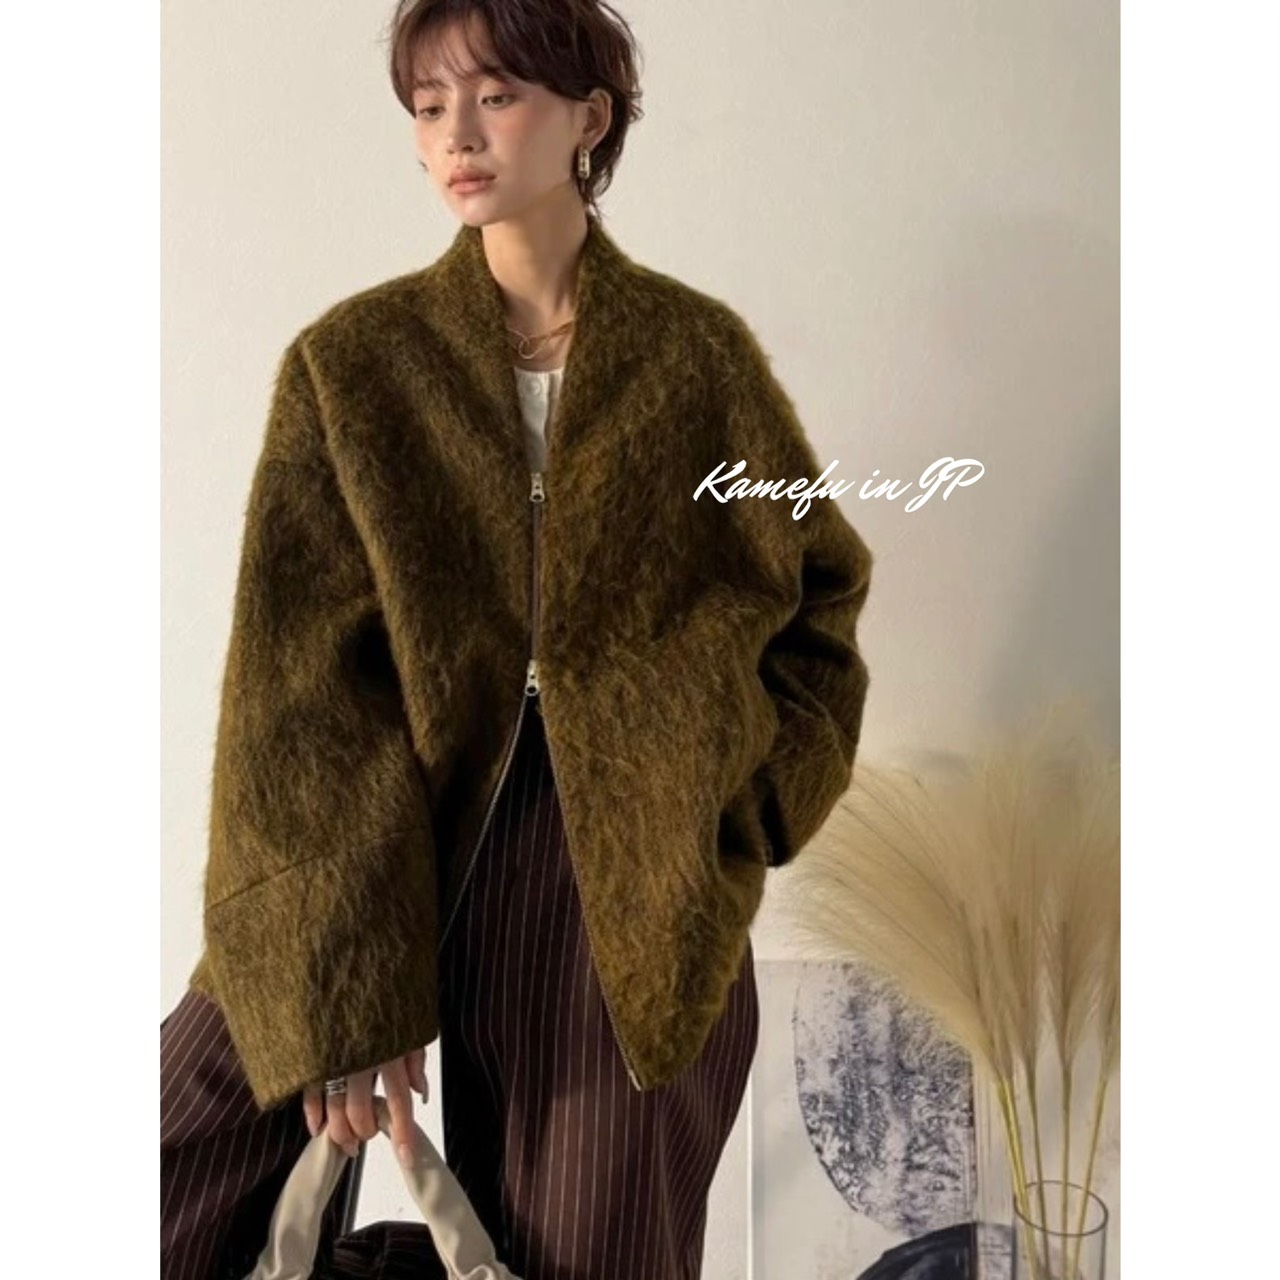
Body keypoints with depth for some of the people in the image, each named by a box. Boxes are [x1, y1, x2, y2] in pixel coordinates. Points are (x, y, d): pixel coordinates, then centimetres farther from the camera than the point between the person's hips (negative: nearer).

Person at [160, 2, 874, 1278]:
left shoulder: (697, 350, 2)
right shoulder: (349, 361, -1)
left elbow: (822, 579, 14)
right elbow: (296, 678, -7)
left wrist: (748, 807, 1)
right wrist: (341, 993, -13)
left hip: (626, 863, 0)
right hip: (380, 832, 0)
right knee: (187, 1143, -8)